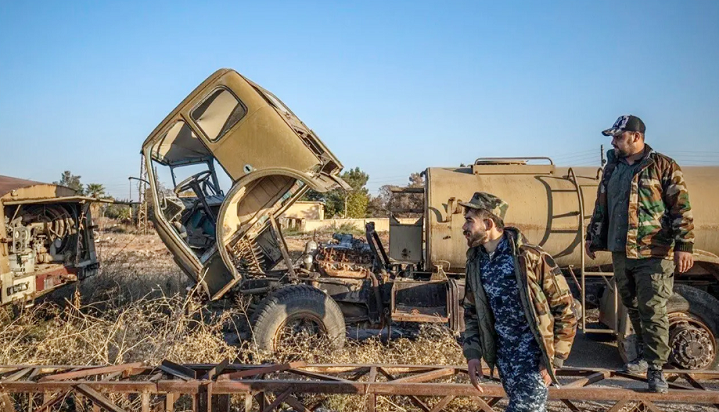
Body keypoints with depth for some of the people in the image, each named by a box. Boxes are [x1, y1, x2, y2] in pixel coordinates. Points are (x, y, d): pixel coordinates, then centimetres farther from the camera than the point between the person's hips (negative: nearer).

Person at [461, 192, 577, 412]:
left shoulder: (531, 257, -16)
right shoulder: (475, 262, 2)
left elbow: (566, 309, -10)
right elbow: (472, 312, 12)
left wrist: (553, 359, -11)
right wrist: (472, 353, 1)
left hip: (534, 355, -6)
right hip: (504, 356, 6)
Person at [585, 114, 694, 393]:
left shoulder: (663, 167, -5)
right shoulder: (612, 168, 13)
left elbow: (681, 208, -9)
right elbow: (601, 206, 21)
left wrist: (684, 246, -15)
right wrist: (592, 237, 20)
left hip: (653, 254, -6)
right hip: (620, 252, 6)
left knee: (652, 311, -5)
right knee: (633, 308, 14)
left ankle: (655, 368, 4)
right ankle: (644, 356, 29)